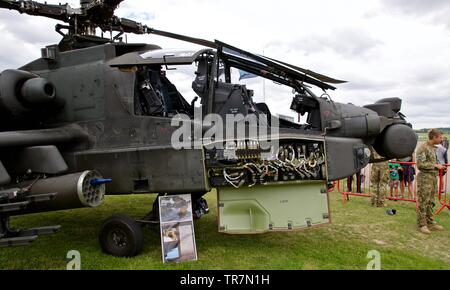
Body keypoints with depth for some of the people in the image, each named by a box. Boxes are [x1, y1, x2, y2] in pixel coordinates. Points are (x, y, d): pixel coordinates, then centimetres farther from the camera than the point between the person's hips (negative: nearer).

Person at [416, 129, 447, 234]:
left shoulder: (433, 148, 14)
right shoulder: (423, 148, -14)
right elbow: (420, 164, -20)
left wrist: (439, 166, 9)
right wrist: (435, 165, -17)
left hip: (433, 177, 9)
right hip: (425, 178, -9)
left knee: (430, 202, 14)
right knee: (423, 202, -4)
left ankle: (430, 222, 23)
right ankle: (422, 224, 2)